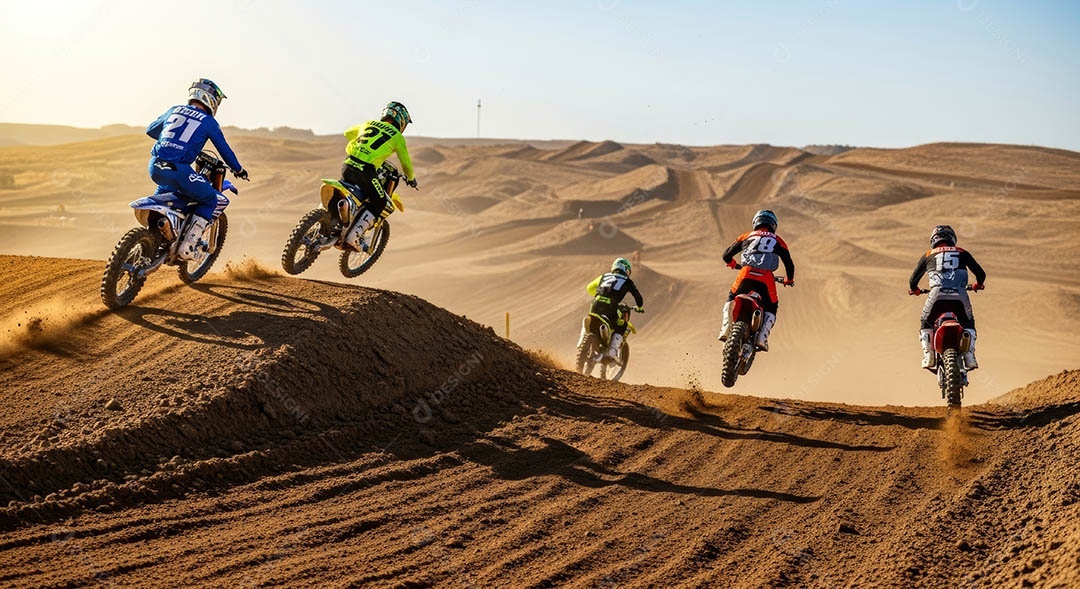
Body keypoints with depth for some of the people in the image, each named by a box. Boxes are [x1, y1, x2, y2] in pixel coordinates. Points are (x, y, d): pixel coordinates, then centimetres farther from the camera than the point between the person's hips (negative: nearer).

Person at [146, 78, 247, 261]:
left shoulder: (174, 111, 18)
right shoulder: (209, 122, 5)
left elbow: (150, 130, 31)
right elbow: (224, 149, 12)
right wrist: (238, 169, 30)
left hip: (155, 166, 6)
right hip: (178, 169, -6)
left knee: (163, 189, 40)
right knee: (210, 200, 10)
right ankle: (187, 246, 0)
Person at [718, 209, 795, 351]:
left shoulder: (747, 236, 21)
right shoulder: (778, 241, 21)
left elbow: (726, 255, 23)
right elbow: (789, 264, 19)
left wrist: (734, 265, 46)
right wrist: (789, 280, 40)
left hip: (746, 275, 1)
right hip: (766, 279, -1)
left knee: (731, 300, 26)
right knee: (770, 310, 18)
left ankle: (726, 329, 5)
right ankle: (762, 338, -4)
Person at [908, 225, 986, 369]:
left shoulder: (928, 255, 20)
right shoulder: (962, 253, 21)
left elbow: (913, 279, 23)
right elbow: (981, 274, 21)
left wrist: (914, 289, 45)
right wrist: (978, 284, 44)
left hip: (937, 294, -1)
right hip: (960, 295, 1)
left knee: (925, 324, 22)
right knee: (968, 324, 25)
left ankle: (928, 355, 2)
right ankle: (969, 356, 6)